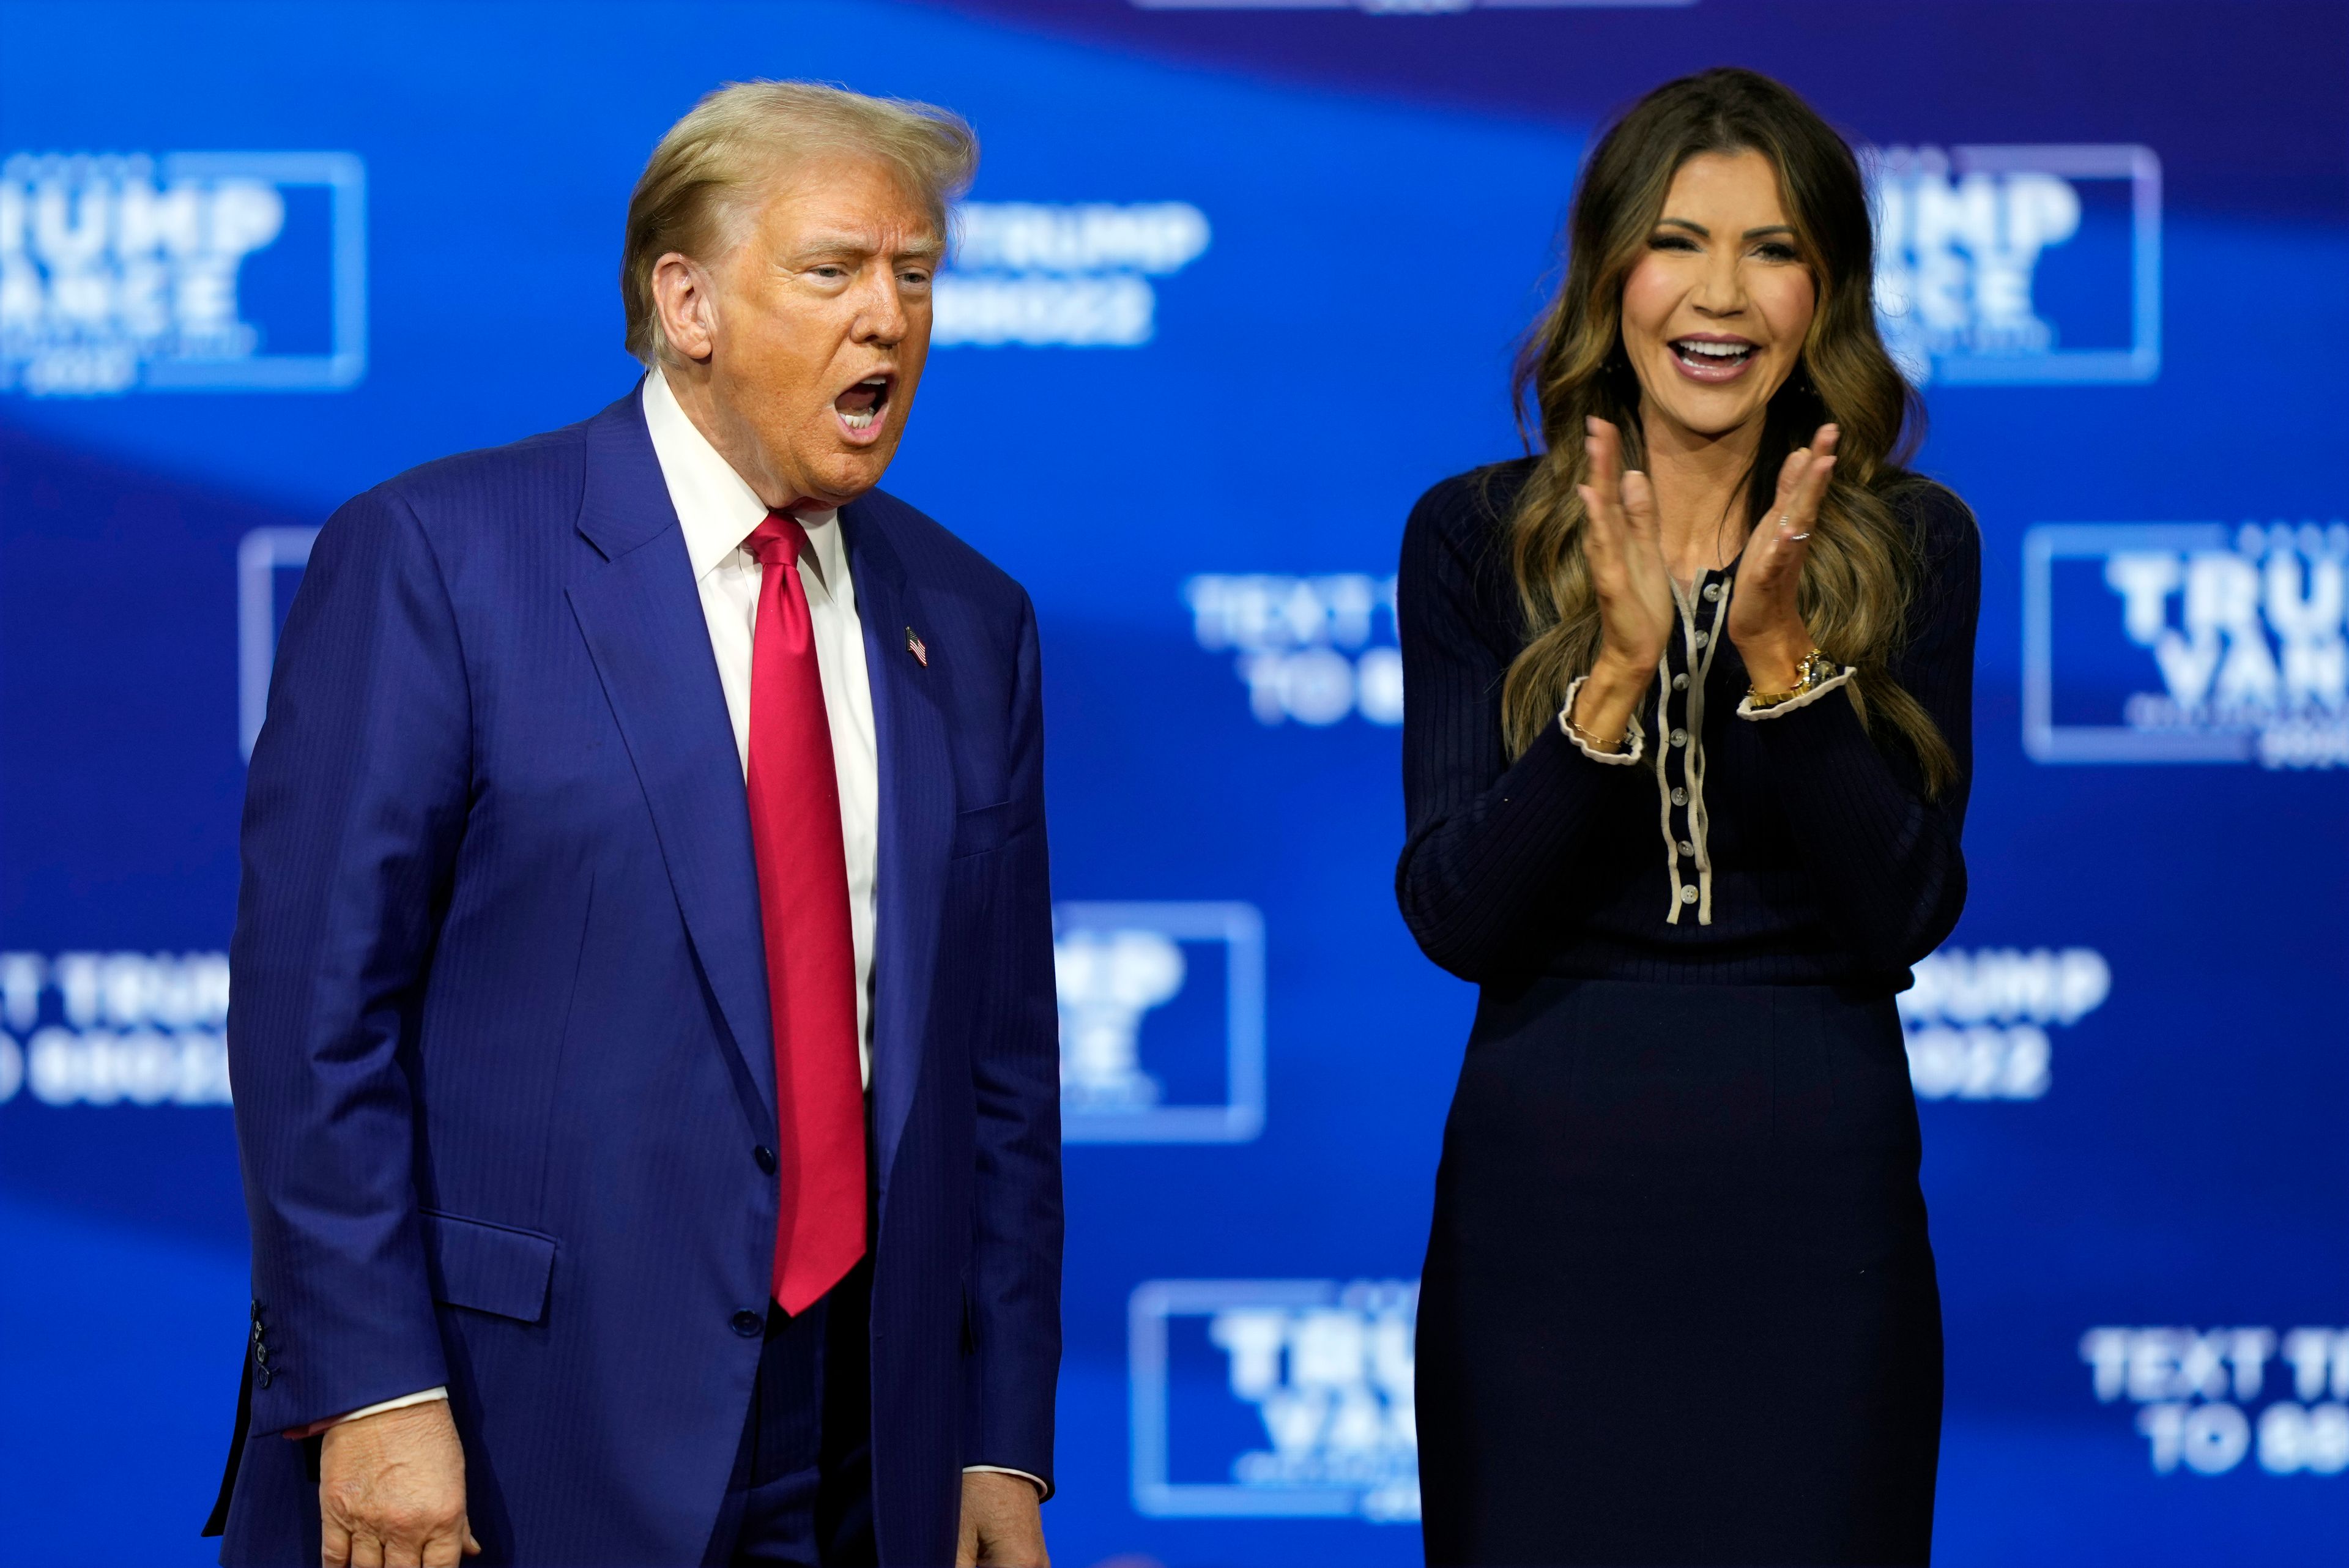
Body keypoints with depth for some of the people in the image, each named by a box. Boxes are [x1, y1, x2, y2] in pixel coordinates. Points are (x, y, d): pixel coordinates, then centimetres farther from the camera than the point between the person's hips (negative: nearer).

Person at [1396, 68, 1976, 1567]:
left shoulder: (1912, 545, 2)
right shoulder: (1475, 540, 1)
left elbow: (1909, 913, -6)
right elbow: (1453, 916, -7)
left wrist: (1778, 655, -18)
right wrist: (1617, 678, -19)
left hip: (1812, 1200, 0)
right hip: (1549, 1187, 0)